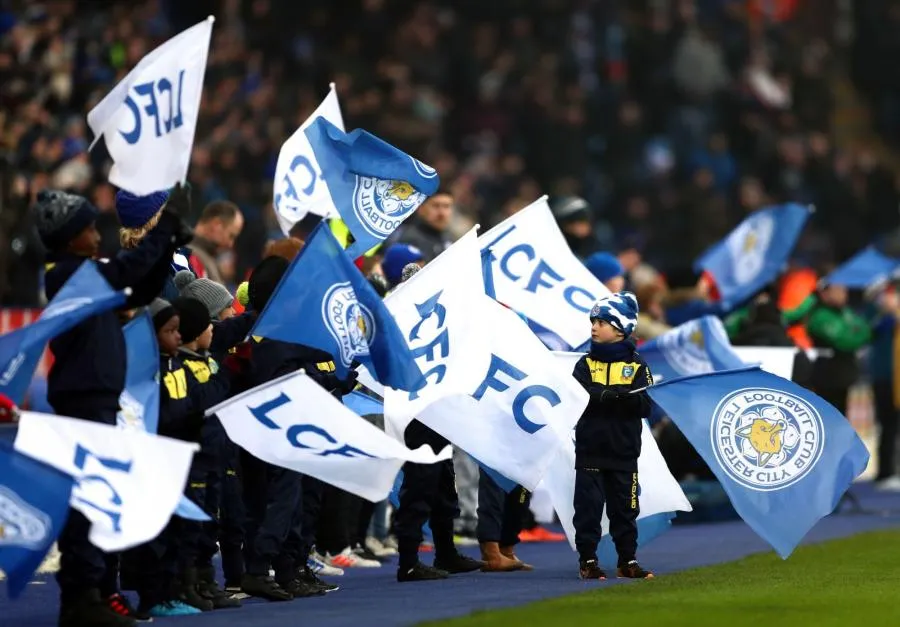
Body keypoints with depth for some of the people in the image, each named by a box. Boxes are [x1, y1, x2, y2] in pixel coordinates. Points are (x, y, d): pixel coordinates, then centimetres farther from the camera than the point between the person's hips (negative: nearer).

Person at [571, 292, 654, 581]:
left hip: (623, 451, 0)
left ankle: (627, 560, 15)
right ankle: (587, 560, 6)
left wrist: (602, 396, -23)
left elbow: (645, 405, -9)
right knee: (588, 506, 0)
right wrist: (617, 396, -27)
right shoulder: (586, 364, 6)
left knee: (625, 508, 6)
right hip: (590, 449, 0)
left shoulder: (636, 366, 3)